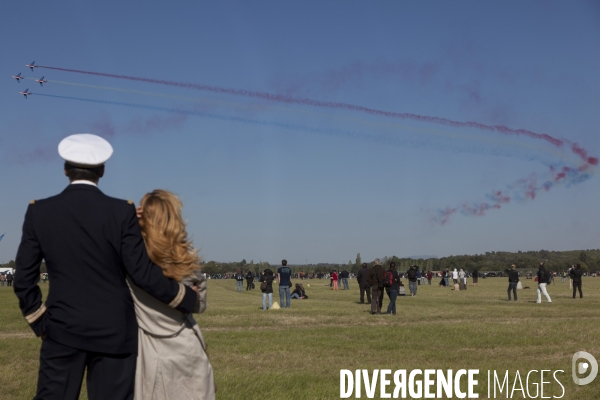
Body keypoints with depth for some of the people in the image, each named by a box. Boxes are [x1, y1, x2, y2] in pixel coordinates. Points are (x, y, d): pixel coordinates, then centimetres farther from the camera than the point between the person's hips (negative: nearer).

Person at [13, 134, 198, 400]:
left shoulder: (39, 212, -1)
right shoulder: (121, 212, -8)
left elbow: (24, 279, 1)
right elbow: (142, 273, -9)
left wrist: (40, 324, 13)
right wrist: (188, 299, 4)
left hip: (62, 330, 1)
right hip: (114, 332, -1)